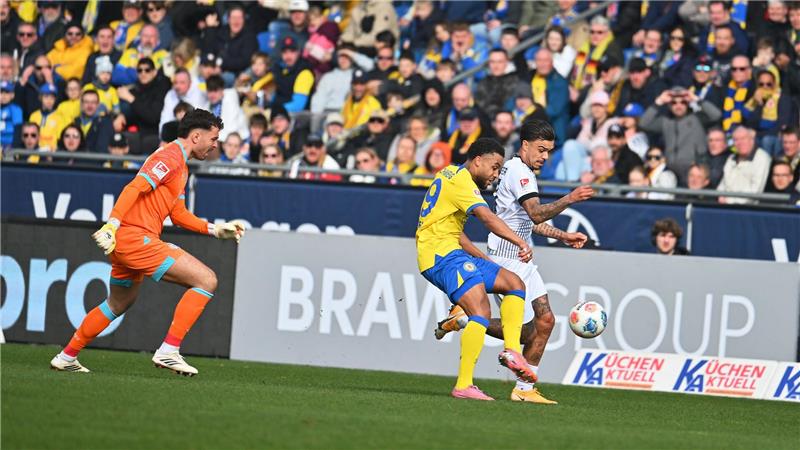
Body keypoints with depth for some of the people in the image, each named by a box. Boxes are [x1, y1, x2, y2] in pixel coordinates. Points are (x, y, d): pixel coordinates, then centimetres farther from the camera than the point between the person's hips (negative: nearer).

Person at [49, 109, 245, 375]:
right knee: (206, 281, -13)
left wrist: (215, 229, 21)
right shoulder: (170, 157, -10)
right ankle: (168, 351, -15)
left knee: (119, 304, 29)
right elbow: (134, 188, -20)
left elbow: (178, 214, 27)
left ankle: (66, 357, 38)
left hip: (125, 242, 11)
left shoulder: (180, 166, 22)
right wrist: (112, 224, -29)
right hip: (136, 236, -11)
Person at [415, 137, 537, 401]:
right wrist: (521, 243, -34)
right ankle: (463, 386, -29)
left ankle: (511, 350, -6)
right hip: (442, 253, -11)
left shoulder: (452, 175, 23)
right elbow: (487, 217, -25)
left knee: (514, 284, 9)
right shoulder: (461, 179, -10)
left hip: (452, 251, 11)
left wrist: (483, 259, 25)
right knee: (481, 312, -23)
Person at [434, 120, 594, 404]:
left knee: (545, 321, 3)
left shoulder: (522, 171, 20)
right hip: (507, 261, -10)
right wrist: (568, 200, -39)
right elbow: (537, 214, -28)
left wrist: (563, 236, 26)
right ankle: (462, 317, 3)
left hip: (522, 260, 10)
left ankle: (524, 389, 7)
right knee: (525, 332, -12)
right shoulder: (518, 171, -13)